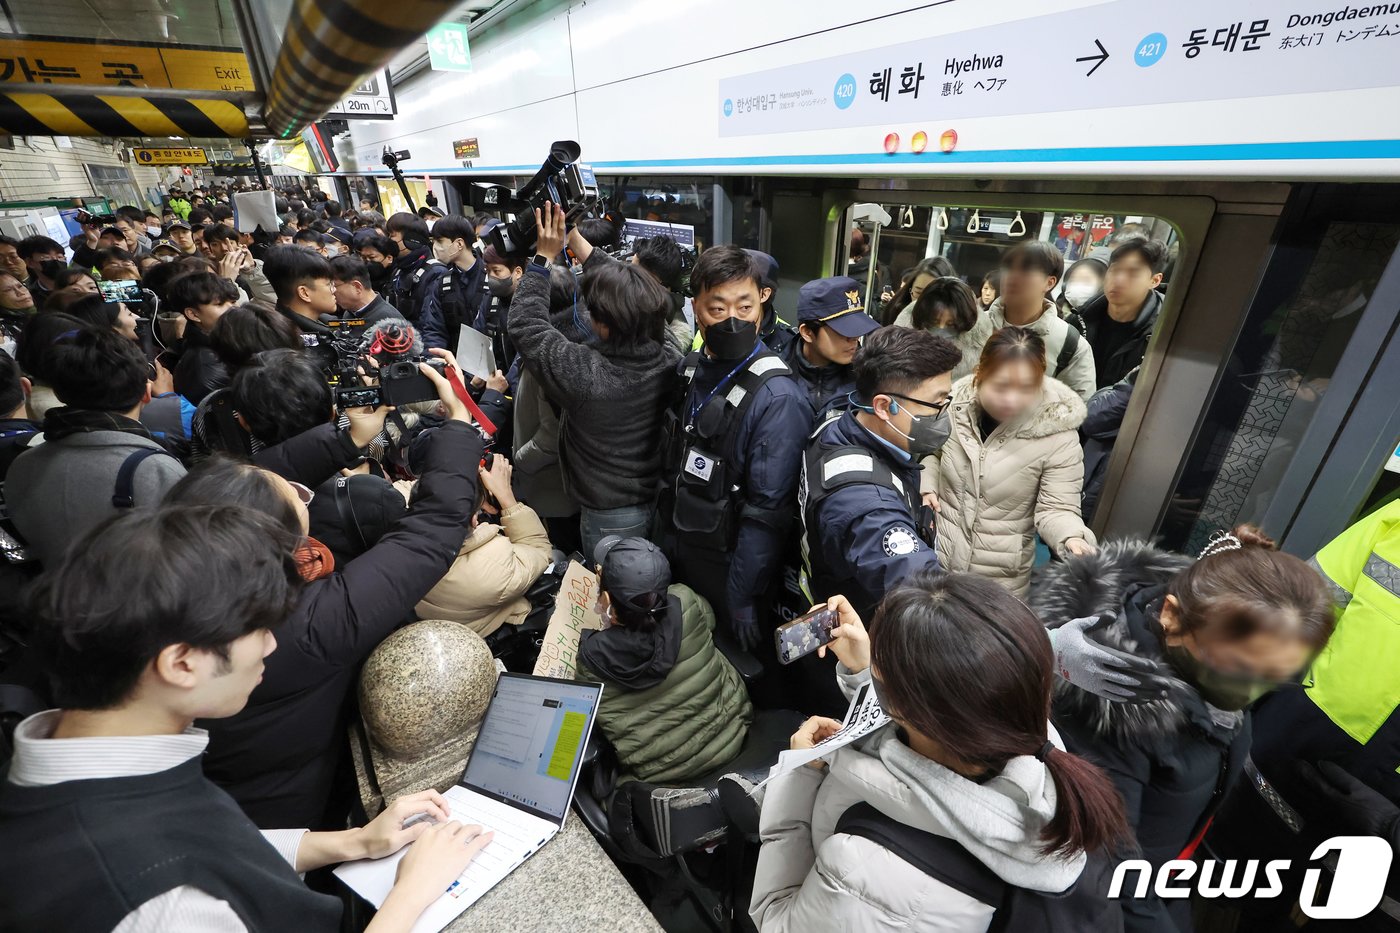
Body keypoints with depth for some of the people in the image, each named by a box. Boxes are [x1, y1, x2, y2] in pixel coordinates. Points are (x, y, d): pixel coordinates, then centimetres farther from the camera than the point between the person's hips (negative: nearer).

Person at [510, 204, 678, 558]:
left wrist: (544, 257, -5)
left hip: (611, 517, -5)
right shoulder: (669, 359, -15)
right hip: (662, 502, 5)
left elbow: (525, 324, -13)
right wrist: (575, 239, 5)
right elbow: (624, 288, -1)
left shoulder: (586, 372, -31)